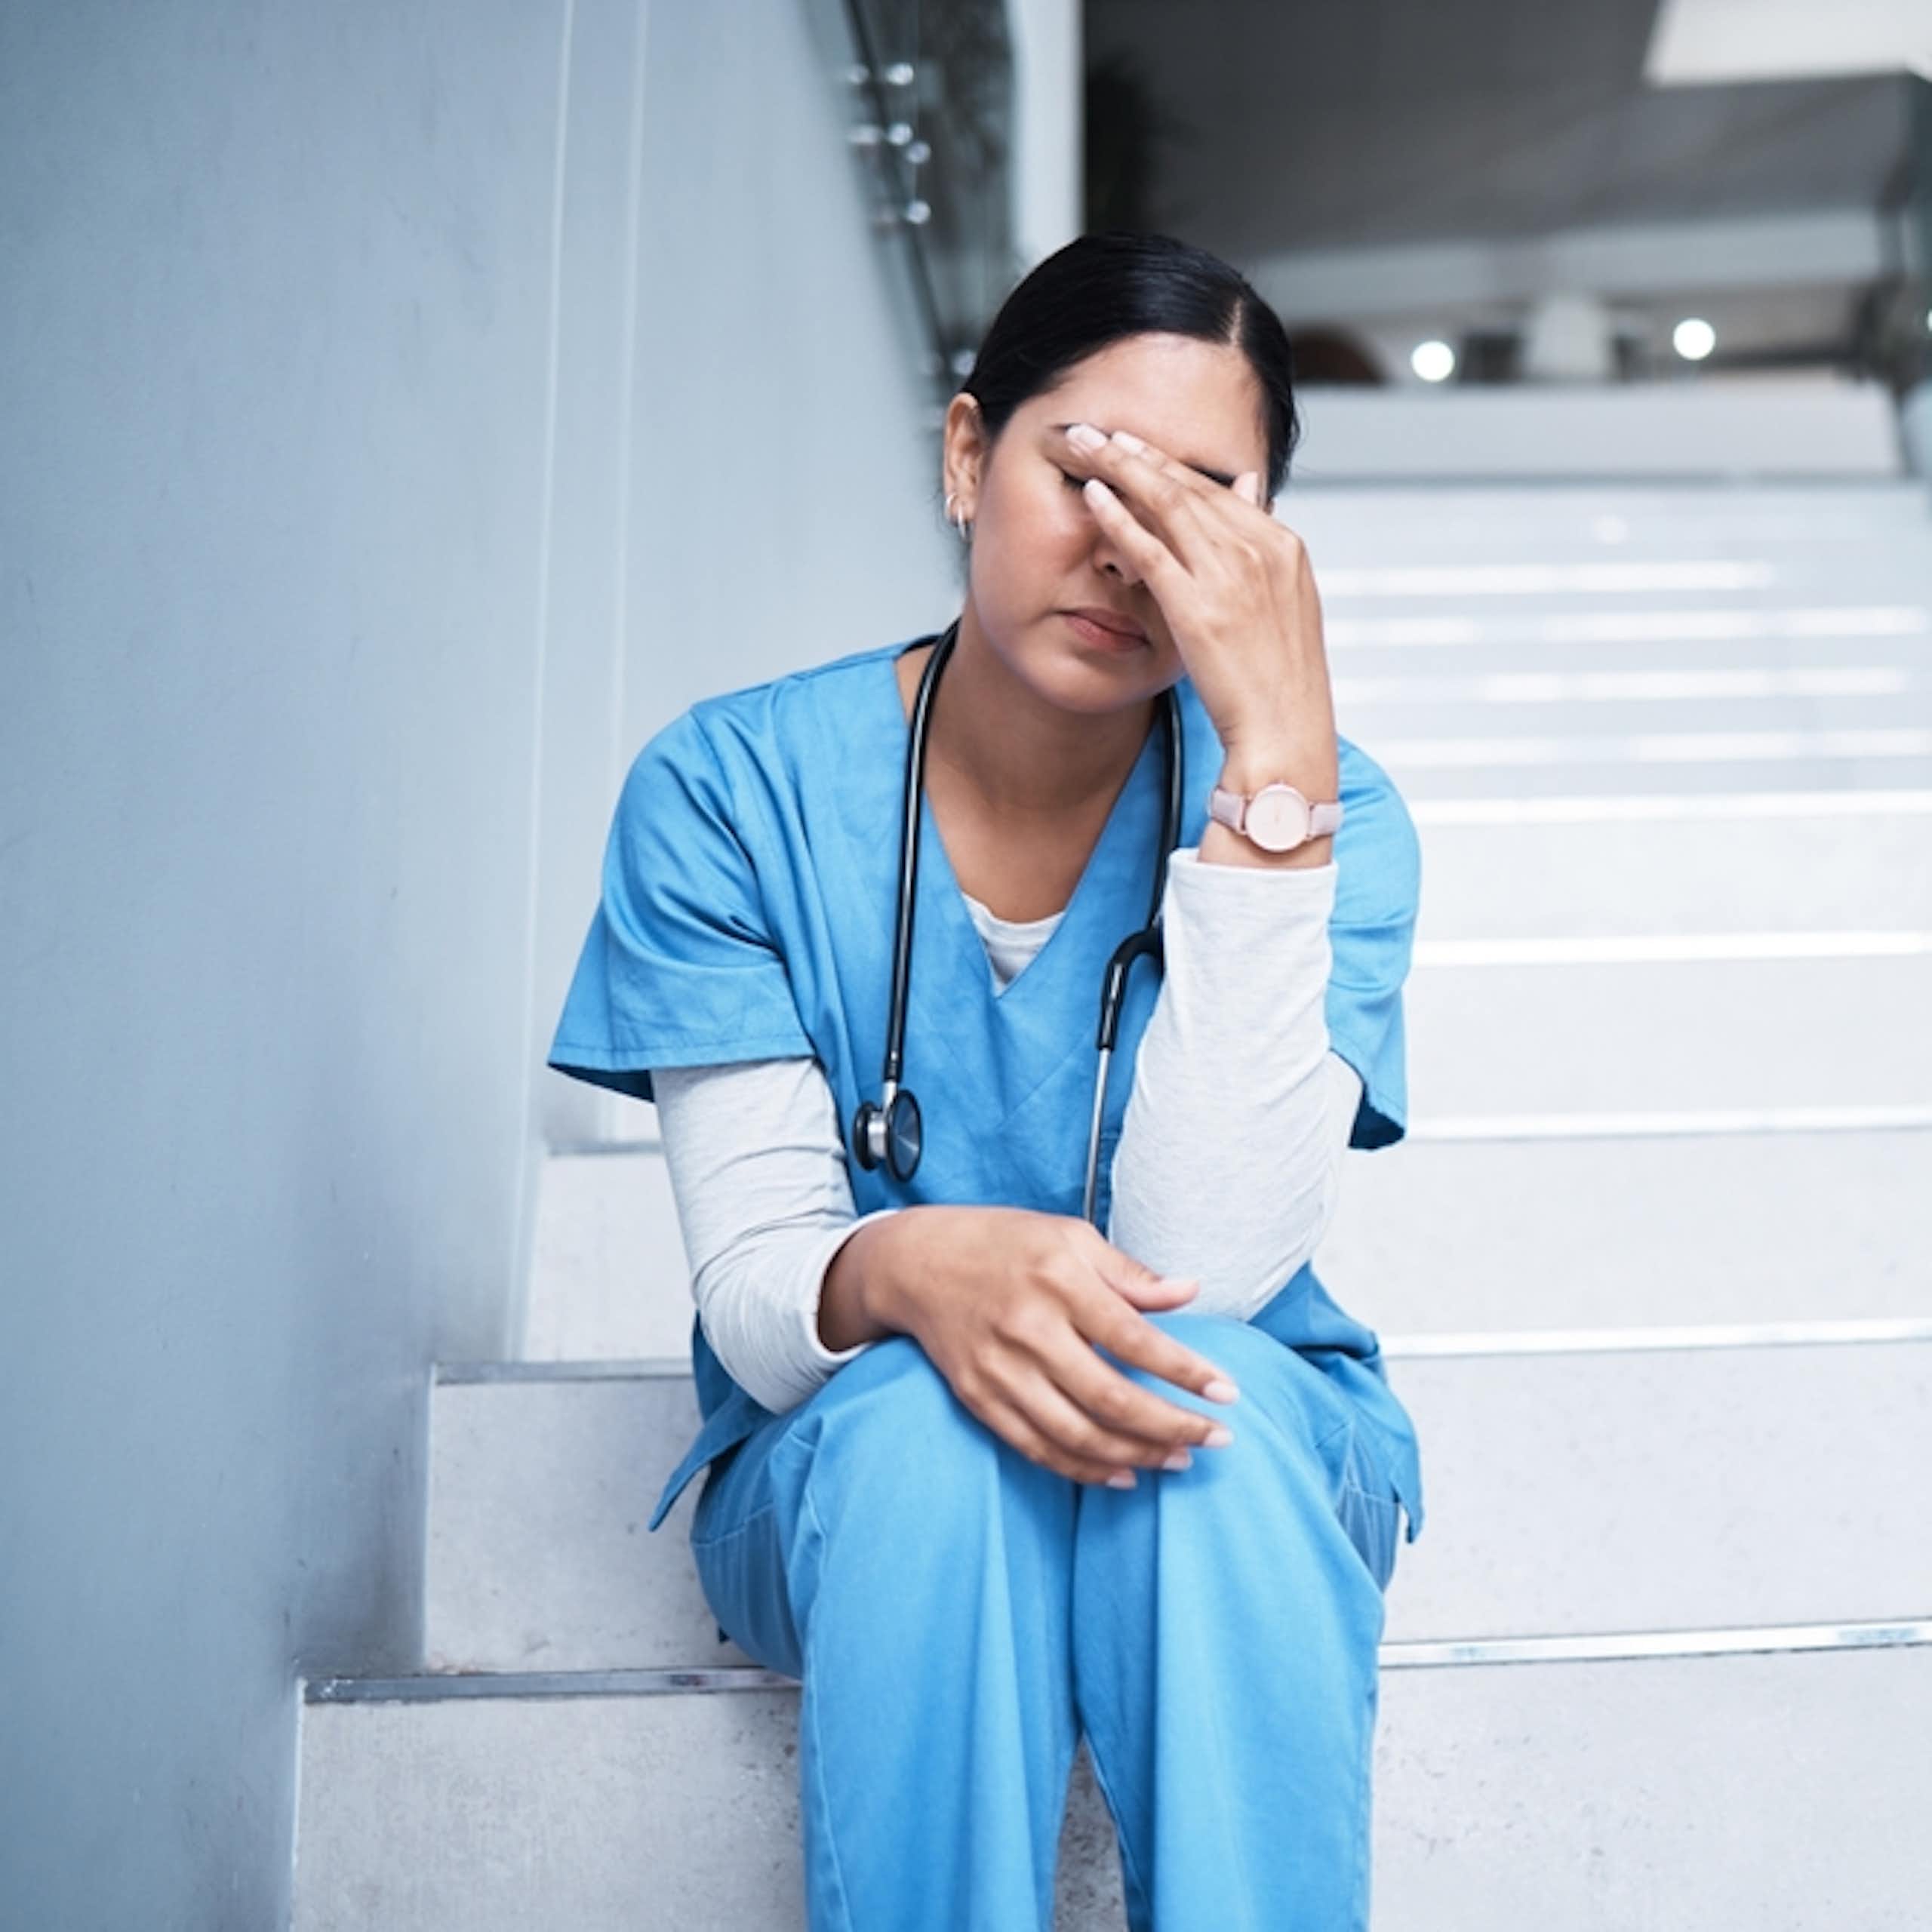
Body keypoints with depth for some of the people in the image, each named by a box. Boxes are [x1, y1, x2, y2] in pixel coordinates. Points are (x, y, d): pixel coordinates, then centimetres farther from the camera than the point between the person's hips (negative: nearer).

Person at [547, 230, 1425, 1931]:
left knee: (1210, 1406, -34)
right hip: (844, 1472, 0)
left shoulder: (1324, 809, -11)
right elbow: (753, 1293, -14)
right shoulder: (732, 787, -11)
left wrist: (1278, 752, -30)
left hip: (1256, 1472, 1)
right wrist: (908, 1272, -40)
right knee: (921, 1429, -34)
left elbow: (1203, 1266, -26)